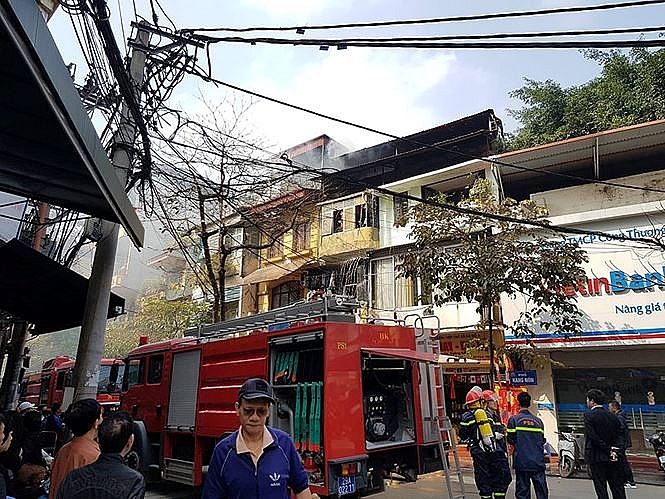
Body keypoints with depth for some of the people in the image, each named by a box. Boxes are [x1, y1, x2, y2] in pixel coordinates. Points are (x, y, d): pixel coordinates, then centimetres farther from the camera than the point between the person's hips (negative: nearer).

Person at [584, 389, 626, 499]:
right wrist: (615, 450, -6)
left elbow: (593, 437, -18)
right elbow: (620, 435, 3)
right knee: (617, 488, 12)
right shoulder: (613, 416, 7)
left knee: (601, 489, 2)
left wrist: (609, 450, -9)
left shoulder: (589, 416, -12)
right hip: (613, 460, 6)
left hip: (597, 458, -6)